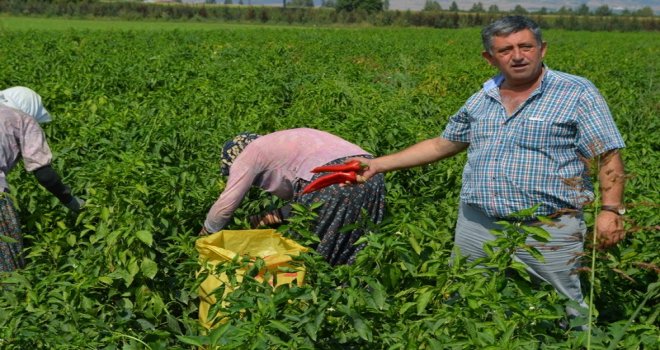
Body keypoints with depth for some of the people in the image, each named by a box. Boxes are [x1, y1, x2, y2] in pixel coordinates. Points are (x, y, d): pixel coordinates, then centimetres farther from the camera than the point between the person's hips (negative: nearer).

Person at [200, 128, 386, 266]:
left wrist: (205, 233, 29)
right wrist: (273, 217, 29)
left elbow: (226, 204, 14)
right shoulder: (279, 145, 35)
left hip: (330, 178, -8)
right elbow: (301, 199, 30)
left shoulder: (248, 154, 13)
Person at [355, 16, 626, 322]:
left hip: (548, 232, -4)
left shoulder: (578, 93, -2)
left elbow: (609, 157, -4)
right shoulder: (480, 100, 11)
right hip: (476, 226, 5)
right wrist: (378, 165, 15)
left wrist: (611, 209, -18)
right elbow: (441, 145, 19)